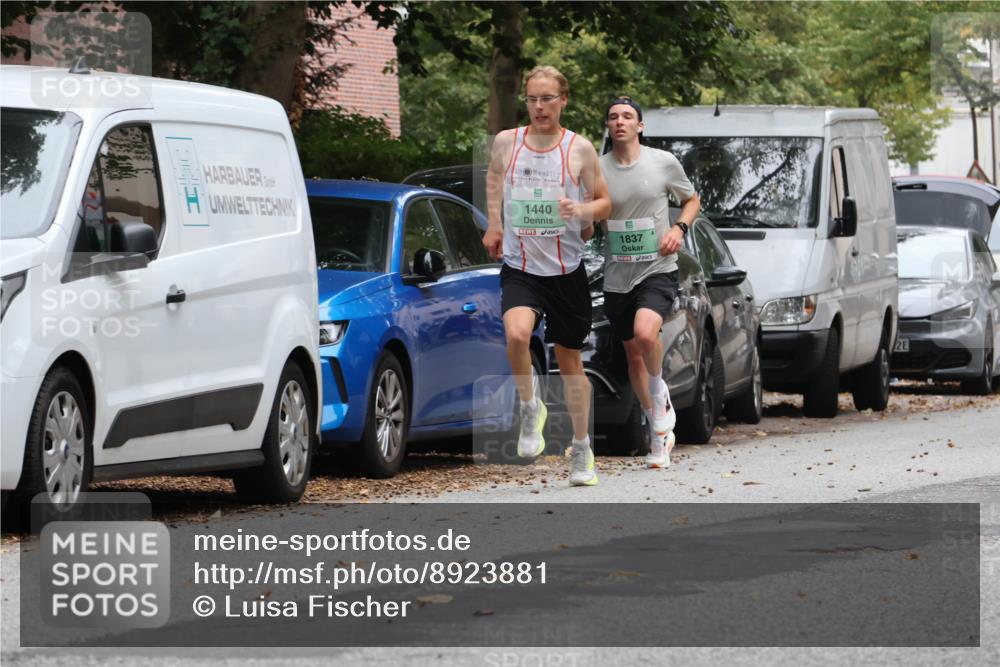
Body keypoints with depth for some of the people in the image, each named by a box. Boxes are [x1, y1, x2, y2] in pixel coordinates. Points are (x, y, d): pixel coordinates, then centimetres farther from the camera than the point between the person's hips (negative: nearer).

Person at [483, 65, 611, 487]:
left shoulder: (580, 148, -3)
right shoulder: (506, 142, 0)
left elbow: (605, 203, 5)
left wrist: (584, 210, -17)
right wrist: (494, 225, 16)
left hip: (566, 269, 0)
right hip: (520, 266, 0)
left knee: (569, 358, 10)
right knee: (517, 333, -29)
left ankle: (582, 449, 25)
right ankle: (530, 409, -4)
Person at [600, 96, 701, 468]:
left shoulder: (663, 162, -1)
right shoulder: (597, 170, 1)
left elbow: (691, 200, 14)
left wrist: (680, 228, -6)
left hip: (658, 270, -3)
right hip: (617, 277, 3)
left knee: (645, 333, -29)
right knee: (634, 356, 9)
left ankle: (660, 393, 0)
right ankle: (660, 433, 25)